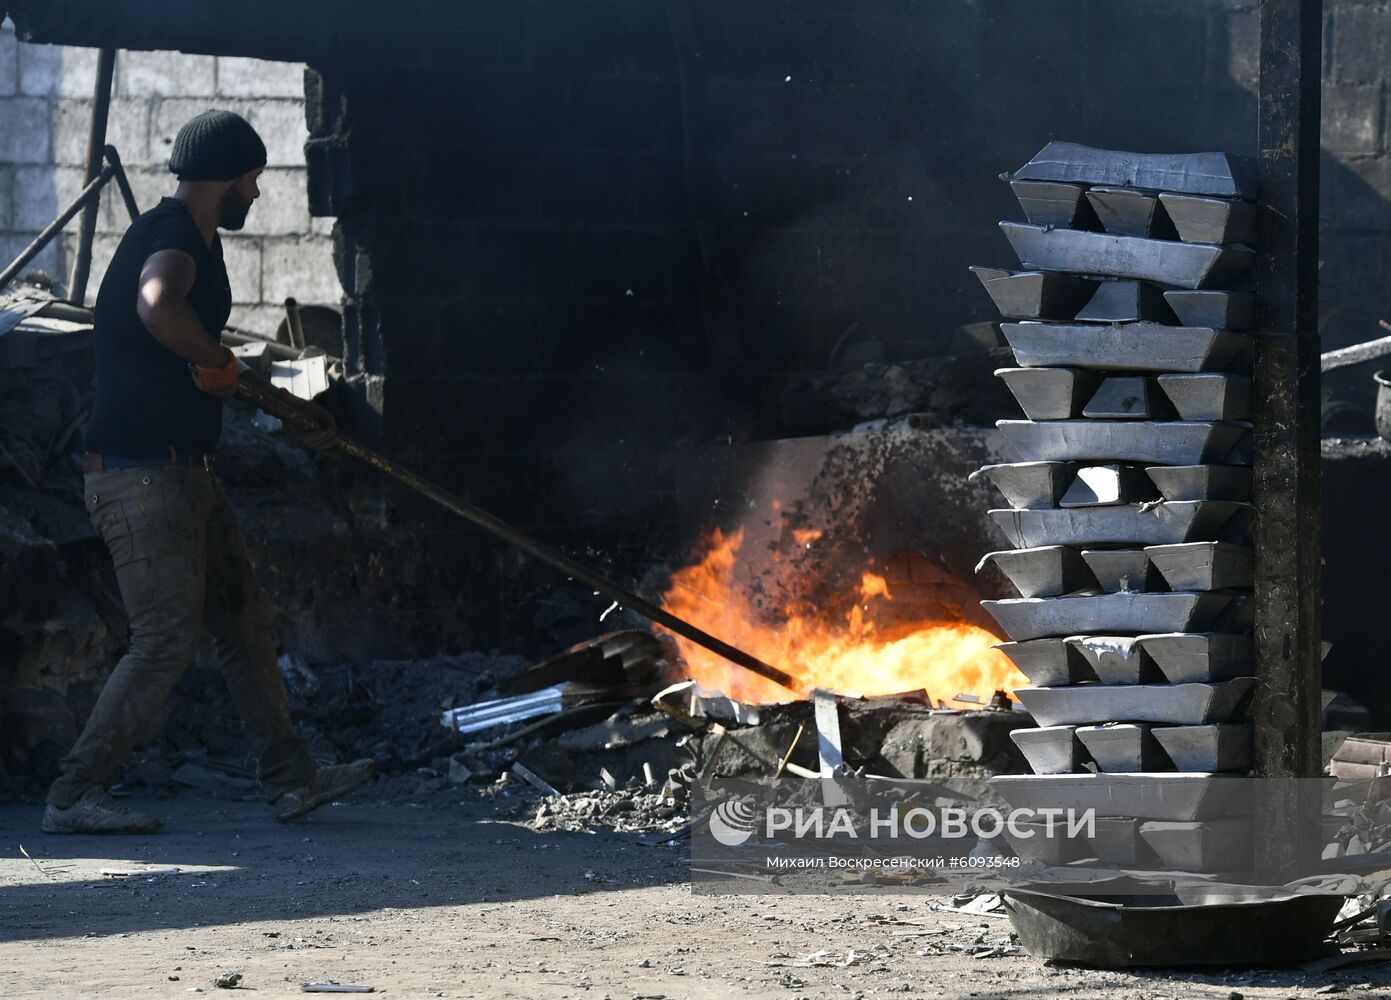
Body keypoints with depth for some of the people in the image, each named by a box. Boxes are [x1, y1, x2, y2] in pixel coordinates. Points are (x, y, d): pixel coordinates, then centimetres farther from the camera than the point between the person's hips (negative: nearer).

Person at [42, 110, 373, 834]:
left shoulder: (190, 241, 18)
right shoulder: (170, 237, -15)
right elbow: (158, 305, -41)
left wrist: (291, 413, 34)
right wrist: (220, 364, -25)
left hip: (186, 475, 11)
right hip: (141, 478, -11)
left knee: (245, 623, 13)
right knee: (165, 641, -10)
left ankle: (291, 778, 20)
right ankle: (75, 796, -5)